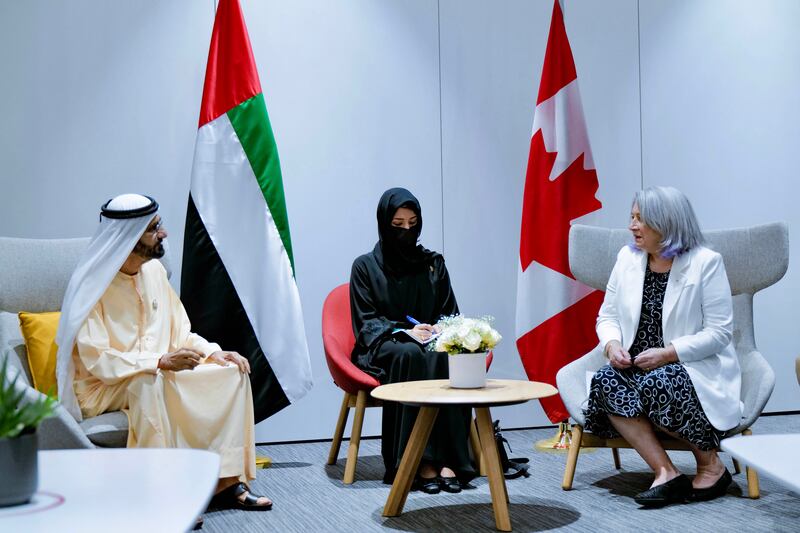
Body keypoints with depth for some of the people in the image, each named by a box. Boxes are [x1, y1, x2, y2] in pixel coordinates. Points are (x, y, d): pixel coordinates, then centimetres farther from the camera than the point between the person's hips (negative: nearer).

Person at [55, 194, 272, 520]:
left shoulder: (154, 270, 3)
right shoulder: (93, 284, -18)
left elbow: (180, 331, 10)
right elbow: (97, 361, -24)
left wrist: (214, 353, -8)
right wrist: (160, 361, -34)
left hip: (158, 374, 7)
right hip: (103, 387, -7)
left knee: (232, 373, -9)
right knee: (149, 382, -39)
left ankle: (227, 481, -9)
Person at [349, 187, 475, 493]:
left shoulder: (433, 263, 14)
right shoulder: (366, 266, 5)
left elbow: (450, 311, 14)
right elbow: (366, 322, -2)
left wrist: (440, 331, -10)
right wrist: (404, 332, -19)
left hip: (431, 339, 2)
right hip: (382, 349, -2)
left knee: (442, 355, -34)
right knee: (409, 353, -37)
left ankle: (447, 460, -39)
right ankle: (421, 462, -40)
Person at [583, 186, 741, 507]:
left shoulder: (706, 262, -6)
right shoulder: (627, 257, 9)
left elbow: (720, 332, -9)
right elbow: (607, 315, 13)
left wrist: (668, 353, -20)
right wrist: (612, 344, -9)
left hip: (693, 368, -4)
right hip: (635, 366, 5)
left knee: (654, 385, -35)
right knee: (604, 381, -27)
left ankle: (711, 465, -11)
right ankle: (666, 473, -26)